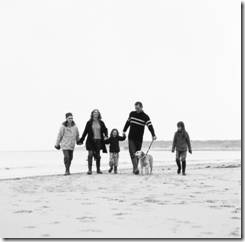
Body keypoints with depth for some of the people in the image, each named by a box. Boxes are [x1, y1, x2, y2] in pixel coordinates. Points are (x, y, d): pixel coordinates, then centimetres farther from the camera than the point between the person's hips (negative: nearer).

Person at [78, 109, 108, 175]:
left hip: (99, 141, 2)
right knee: (90, 155, -9)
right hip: (91, 141, -2)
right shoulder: (89, 123, 2)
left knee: (98, 156, 5)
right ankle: (89, 170, -7)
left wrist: (106, 135, -11)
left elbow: (105, 130, 10)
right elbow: (85, 132, 5)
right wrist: (81, 140, 3)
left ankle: (98, 169, 15)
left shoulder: (101, 123, 6)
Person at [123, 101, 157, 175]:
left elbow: (150, 126, -16)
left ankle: (135, 169, 9)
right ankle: (136, 168, -17)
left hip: (139, 138, -2)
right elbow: (128, 122, 21)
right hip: (131, 138, 2)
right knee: (132, 153, -11)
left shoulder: (145, 116, -6)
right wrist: (124, 130, 28)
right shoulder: (132, 114, 5)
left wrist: (153, 135, -29)